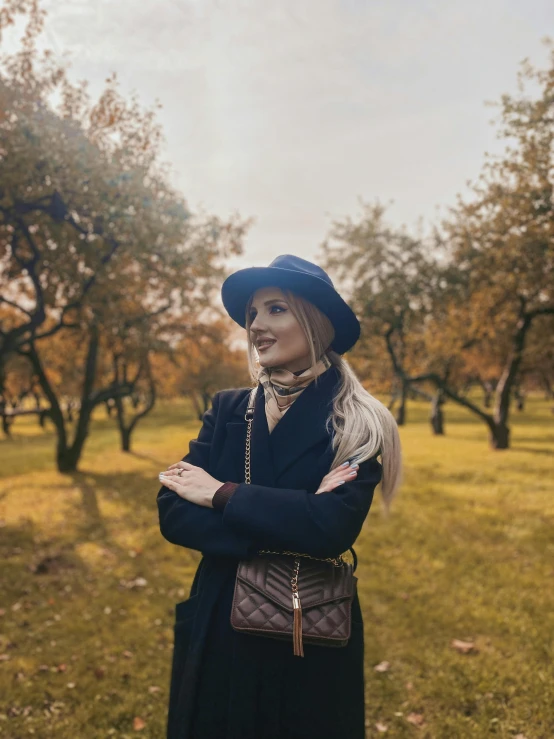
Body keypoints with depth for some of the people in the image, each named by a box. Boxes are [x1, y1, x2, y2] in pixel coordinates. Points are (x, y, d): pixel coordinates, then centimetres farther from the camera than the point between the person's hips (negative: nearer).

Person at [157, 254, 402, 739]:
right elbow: (173, 514, -10)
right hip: (219, 629, 3)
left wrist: (222, 494, -17)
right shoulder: (227, 409, -1)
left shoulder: (354, 424, -10)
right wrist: (287, 527, -21)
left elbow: (332, 528, -24)